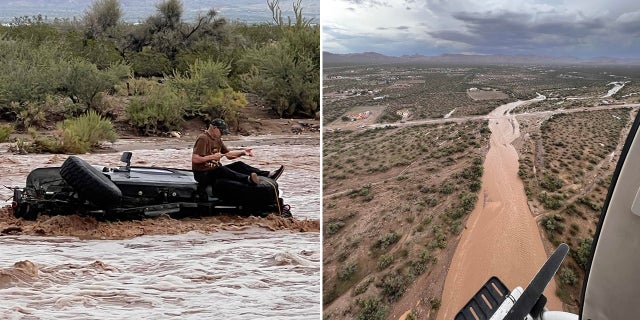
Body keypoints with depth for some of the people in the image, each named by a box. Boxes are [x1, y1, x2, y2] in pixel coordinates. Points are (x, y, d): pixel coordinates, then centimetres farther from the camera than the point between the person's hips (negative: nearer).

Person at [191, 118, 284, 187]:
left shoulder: (217, 139, 14)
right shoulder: (203, 139, -16)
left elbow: (228, 154, 19)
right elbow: (195, 159, -24)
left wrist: (243, 152, 5)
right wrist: (212, 157, -23)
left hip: (214, 170, 9)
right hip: (202, 174, -9)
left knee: (238, 165, -3)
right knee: (221, 169, -37)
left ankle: (268, 175, -17)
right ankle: (248, 179, -62)